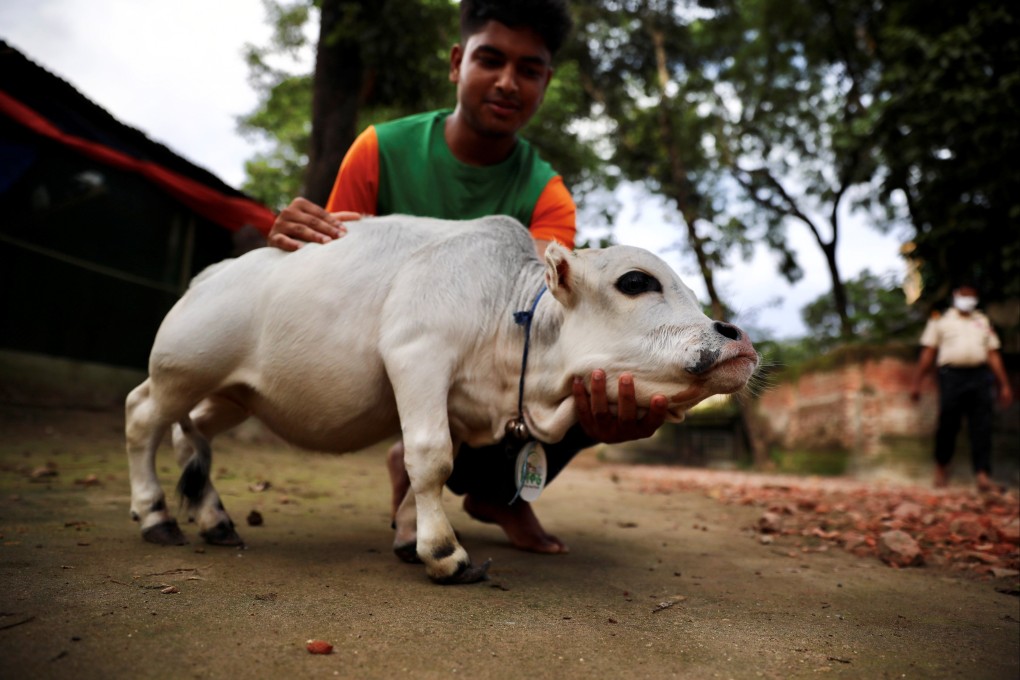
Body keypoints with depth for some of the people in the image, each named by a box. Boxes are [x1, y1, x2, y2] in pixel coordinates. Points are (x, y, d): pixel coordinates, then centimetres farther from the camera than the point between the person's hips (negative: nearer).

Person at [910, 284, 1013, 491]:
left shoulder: (984, 322, 22)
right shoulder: (940, 320, 13)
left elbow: (994, 355, 19)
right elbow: (927, 353, 8)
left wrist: (1004, 385, 13)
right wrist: (916, 383, 3)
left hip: (980, 375, 2)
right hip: (952, 375, -2)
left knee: (982, 427, -5)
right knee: (948, 425, 0)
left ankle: (982, 474, -6)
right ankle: (941, 466, 19)